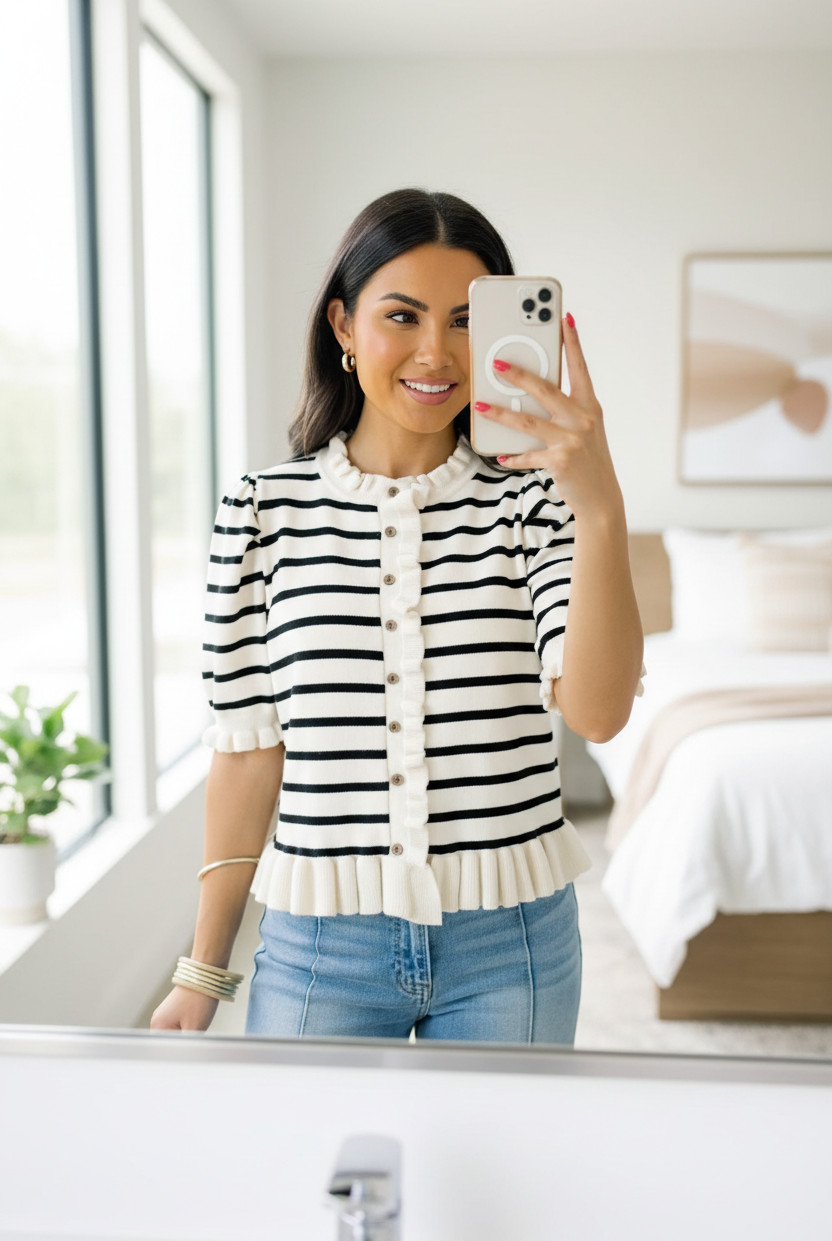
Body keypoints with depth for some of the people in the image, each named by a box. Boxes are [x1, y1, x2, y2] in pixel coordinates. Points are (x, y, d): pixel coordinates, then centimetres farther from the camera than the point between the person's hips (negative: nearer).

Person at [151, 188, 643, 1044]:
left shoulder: (533, 503, -3)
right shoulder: (266, 510, -2)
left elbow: (596, 710, -17)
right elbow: (249, 748, 1)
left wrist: (602, 512, -31)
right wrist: (203, 971, 4)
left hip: (511, 945, 0)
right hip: (322, 942, 0)